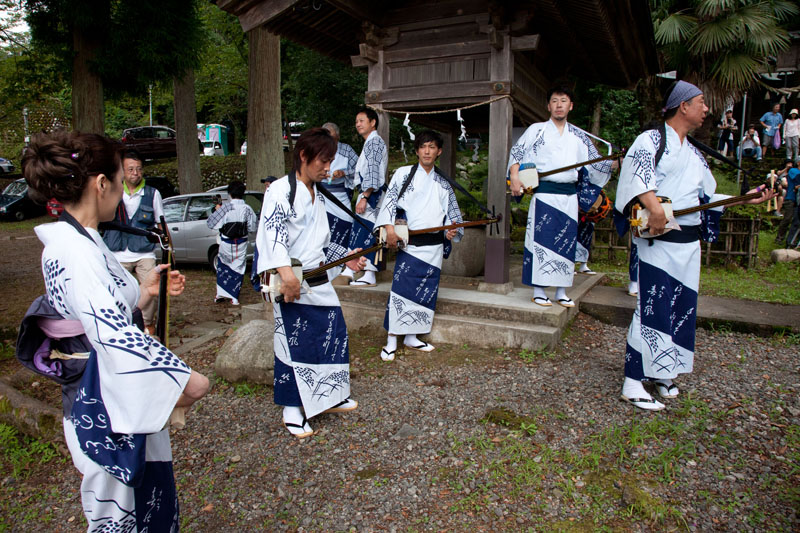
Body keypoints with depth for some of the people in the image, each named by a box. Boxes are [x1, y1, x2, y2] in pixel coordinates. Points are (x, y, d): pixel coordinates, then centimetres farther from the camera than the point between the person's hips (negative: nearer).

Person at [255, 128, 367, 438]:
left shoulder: (318, 197, 17)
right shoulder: (281, 190, -10)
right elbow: (273, 230, -24)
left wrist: (346, 259, 15)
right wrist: (286, 272, -36)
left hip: (319, 280, 8)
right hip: (292, 283, -8)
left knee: (334, 332, 12)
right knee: (295, 343, -2)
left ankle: (328, 397, 31)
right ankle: (292, 412, 15)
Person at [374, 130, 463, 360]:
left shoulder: (443, 184, 14)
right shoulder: (403, 173, 4)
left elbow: (452, 214, 18)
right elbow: (390, 200, -4)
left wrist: (452, 230, -2)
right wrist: (389, 227, -17)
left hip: (434, 246, 4)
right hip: (410, 243, -4)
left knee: (425, 292, 7)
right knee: (401, 290, -7)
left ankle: (411, 336, 21)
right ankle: (391, 340, 2)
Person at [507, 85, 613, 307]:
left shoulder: (578, 136, 15)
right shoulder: (536, 130, 6)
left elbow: (594, 162, 19)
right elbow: (517, 152, 0)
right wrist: (515, 176, -13)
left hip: (569, 195, 4)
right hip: (544, 194, -4)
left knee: (567, 241, 6)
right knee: (541, 240, -4)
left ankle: (561, 291, 16)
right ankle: (538, 290, 5)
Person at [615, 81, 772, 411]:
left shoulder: (694, 154, 21)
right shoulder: (652, 139, -3)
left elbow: (708, 197, 25)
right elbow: (637, 171, -23)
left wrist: (744, 199, 18)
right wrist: (655, 207, -36)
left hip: (688, 243, 8)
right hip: (658, 240, -8)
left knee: (681, 308, 10)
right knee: (653, 309, -10)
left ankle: (661, 372, 24)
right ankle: (633, 383, -3)